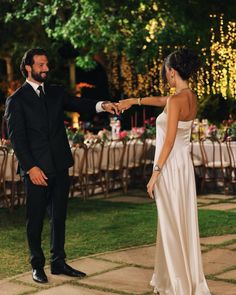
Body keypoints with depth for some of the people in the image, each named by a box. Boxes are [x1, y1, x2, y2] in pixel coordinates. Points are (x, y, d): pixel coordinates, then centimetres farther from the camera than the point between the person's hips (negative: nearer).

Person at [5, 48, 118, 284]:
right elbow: (17, 137, -8)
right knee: (35, 218, 5)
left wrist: (102, 105, -23)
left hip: (60, 166, 5)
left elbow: (78, 105, -2)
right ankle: (37, 265, 19)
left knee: (59, 216, 11)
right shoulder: (16, 100, -3)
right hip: (36, 169, -5)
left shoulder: (56, 92, 12)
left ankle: (58, 262, 22)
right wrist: (31, 167, -16)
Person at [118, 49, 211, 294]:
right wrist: (134, 101, 29)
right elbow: (162, 101, 26)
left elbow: (169, 142, -20)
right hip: (184, 166, 9)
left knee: (172, 226, 0)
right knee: (183, 223, 14)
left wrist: (155, 175, -16)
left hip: (170, 168, -9)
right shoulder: (191, 97, 7)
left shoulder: (176, 101, -18)